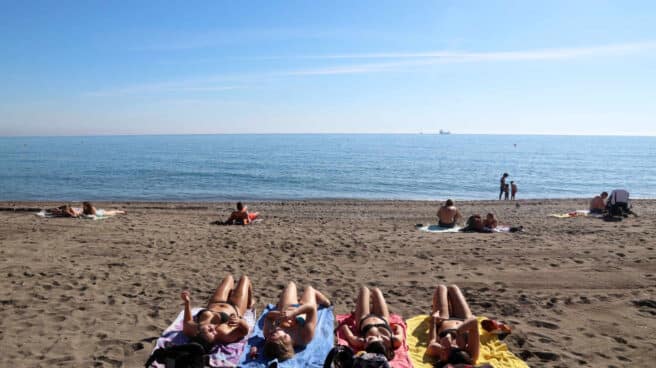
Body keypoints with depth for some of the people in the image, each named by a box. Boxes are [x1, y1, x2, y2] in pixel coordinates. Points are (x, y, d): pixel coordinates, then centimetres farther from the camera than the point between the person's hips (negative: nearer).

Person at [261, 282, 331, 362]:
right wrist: (293, 314, -57)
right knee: (309, 288, 27)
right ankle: (325, 301, 63)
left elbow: (268, 315, -29)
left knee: (291, 284, 27)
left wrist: (278, 314, -47)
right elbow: (311, 307, -48)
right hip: (302, 314, -2)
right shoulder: (304, 337, -48)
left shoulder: (268, 334, -43)